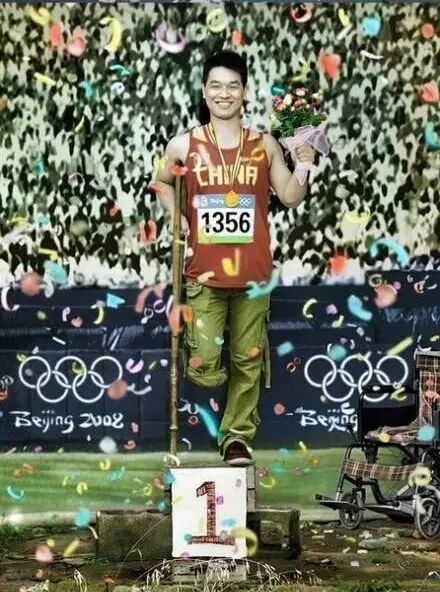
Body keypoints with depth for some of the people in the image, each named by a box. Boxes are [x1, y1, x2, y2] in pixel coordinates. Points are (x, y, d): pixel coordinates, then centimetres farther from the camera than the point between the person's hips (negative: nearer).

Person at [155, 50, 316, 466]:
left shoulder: (265, 145, 2)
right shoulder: (183, 145, 0)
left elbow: (290, 197, 9)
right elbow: (162, 181, 19)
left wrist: (304, 168, -8)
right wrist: (176, 216, 4)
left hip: (253, 271, 1)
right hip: (205, 271, -1)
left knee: (248, 361, 9)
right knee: (205, 368, -8)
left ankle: (238, 435, 23)